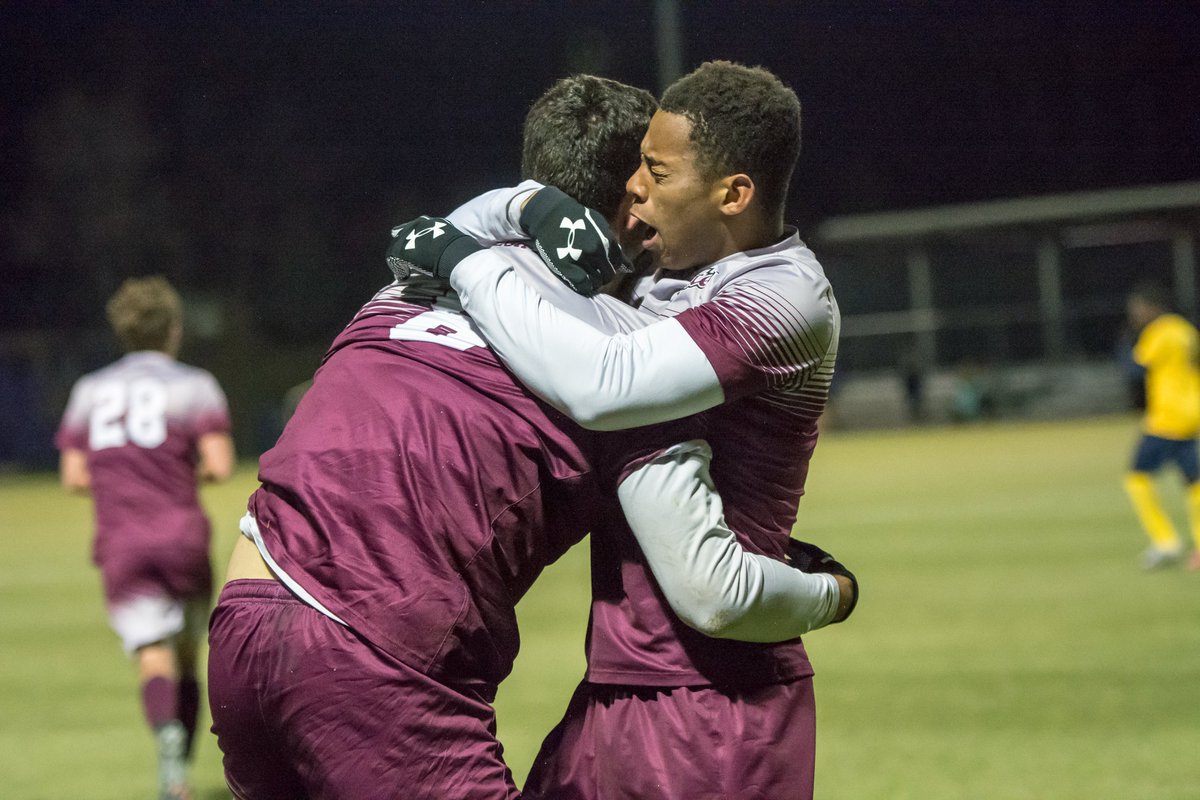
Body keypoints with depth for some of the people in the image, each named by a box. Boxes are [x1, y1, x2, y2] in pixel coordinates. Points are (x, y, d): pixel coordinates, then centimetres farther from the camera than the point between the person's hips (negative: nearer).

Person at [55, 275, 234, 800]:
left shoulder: (89, 391, 13)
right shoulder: (195, 387, 2)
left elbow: (74, 477, 10)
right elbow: (220, 465, -9)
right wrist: (196, 471, 12)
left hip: (119, 545, 1)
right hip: (182, 537, -1)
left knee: (154, 656, -11)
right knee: (186, 655, 14)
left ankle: (168, 731, -39)